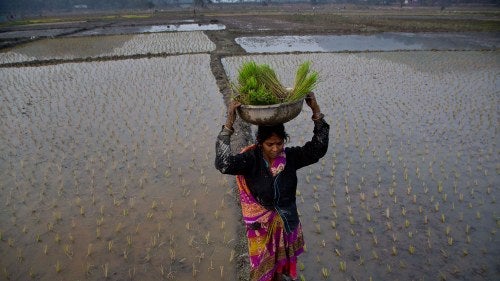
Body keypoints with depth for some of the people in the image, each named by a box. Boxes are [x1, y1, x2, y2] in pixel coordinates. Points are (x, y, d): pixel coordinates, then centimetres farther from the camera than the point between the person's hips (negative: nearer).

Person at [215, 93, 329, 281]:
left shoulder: (290, 157, -16)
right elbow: (223, 164, -41)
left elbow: (318, 149, -25)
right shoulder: (251, 160, -25)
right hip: (261, 225, -3)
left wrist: (315, 111, -32)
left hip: (287, 222, 3)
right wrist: (229, 123, -45)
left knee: (284, 261, 30)